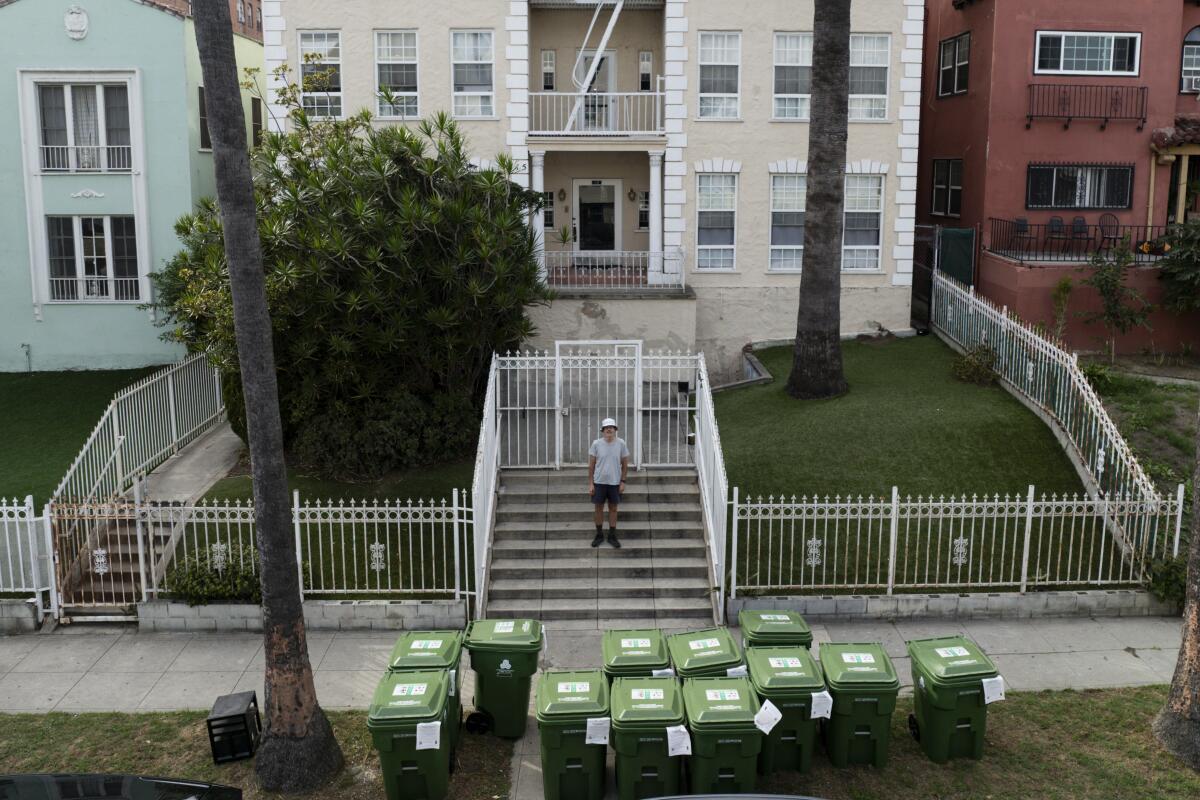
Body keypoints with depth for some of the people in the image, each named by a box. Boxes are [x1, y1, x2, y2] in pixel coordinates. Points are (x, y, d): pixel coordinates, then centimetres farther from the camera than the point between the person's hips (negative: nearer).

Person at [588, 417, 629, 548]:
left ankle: (612, 536, 19)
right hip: (599, 482, 0)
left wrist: (623, 481, -2)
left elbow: (625, 464, 2)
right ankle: (599, 535, 21)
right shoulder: (596, 444, -6)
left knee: (613, 509, 8)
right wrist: (590, 483, -5)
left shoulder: (621, 443, -5)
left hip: (615, 483, 0)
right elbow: (591, 465, -2)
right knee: (599, 508, 8)